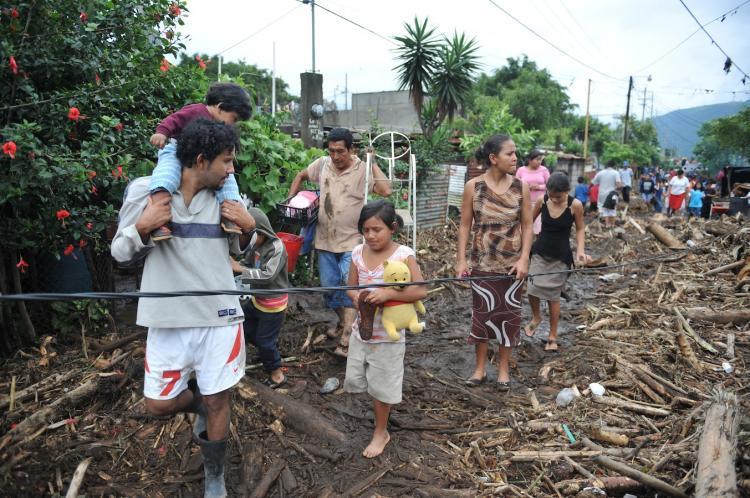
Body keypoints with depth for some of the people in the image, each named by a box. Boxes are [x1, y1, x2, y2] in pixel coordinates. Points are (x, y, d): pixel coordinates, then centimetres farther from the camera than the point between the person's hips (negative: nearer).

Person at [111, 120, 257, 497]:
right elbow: (121, 254, 0)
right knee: (159, 404, 10)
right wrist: (142, 227, -20)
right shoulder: (144, 190, -8)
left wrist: (247, 227, -7)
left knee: (217, 400, 12)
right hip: (169, 319, -1)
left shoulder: (225, 195, -1)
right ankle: (199, 404, 44)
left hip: (218, 316, 1)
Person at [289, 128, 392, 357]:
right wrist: (290, 199, 9)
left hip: (352, 242, -5)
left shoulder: (363, 169, -13)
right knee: (329, 286, 15)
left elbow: (386, 191, -27)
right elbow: (301, 176, 19)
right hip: (325, 241, 5)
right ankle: (343, 322, 39)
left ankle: (346, 340, -9)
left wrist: (372, 163, -21)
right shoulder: (322, 164, 1)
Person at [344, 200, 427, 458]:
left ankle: (381, 432, 32)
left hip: (388, 335, -5)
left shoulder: (403, 255, -17)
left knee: (381, 387, 10)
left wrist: (388, 293, -31)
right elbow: (351, 287, 7)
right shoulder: (358, 253, -2)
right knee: (354, 379, 16)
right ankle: (383, 398, 43)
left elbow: (421, 291, -20)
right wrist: (356, 296, -16)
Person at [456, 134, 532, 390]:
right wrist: (461, 259, -7)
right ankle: (480, 367, 26)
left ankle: (503, 368, 27)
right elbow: (465, 225, -3)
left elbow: (527, 226, -1)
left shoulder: (521, 187, -4)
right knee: (482, 314, 9)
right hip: (482, 264, -1)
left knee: (509, 314, 10)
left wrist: (524, 259, -9)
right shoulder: (473, 186, -7)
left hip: (512, 264, 1)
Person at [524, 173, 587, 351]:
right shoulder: (542, 201, -10)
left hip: (560, 256, -2)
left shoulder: (575, 205, -15)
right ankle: (536, 317, 31)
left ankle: (553, 337, 21)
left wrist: (580, 250, -13)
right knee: (532, 290, -3)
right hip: (540, 252, 2)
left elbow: (580, 229, -1)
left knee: (552, 295, 4)